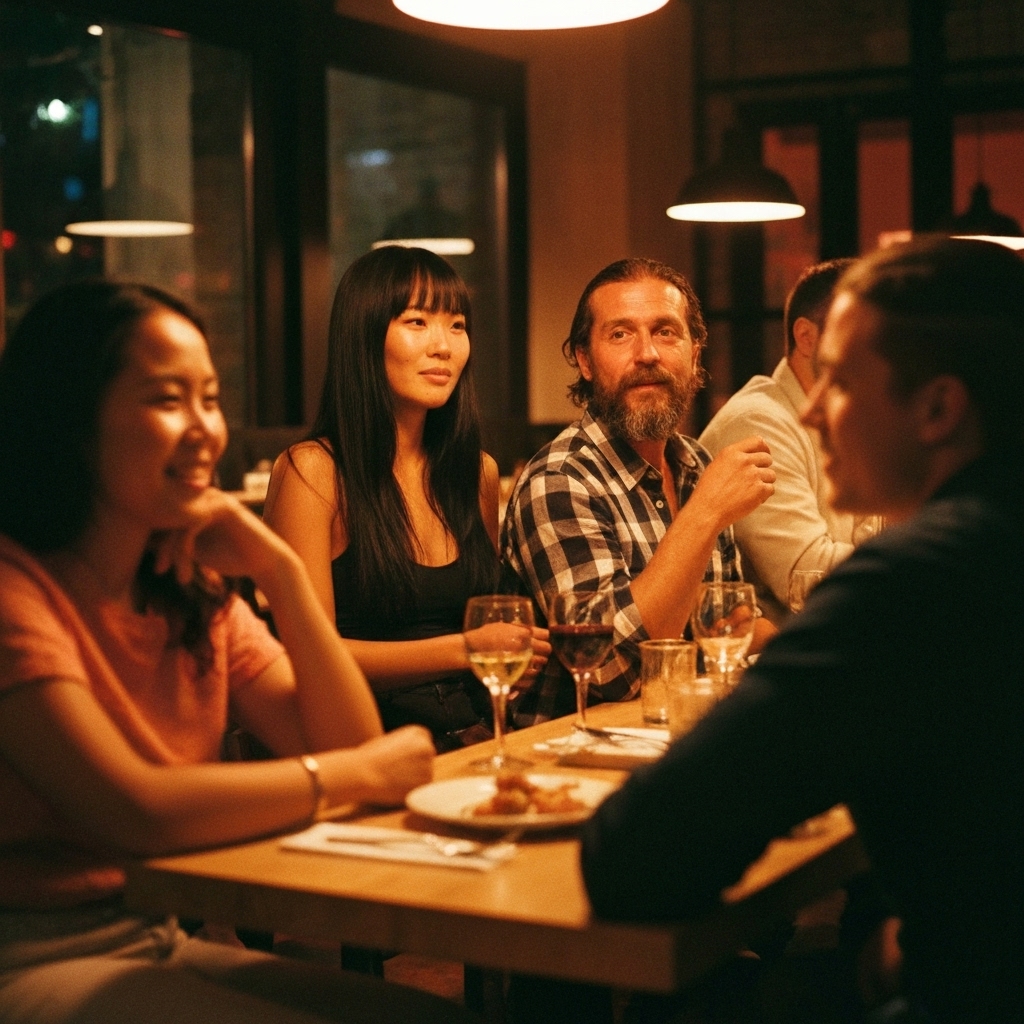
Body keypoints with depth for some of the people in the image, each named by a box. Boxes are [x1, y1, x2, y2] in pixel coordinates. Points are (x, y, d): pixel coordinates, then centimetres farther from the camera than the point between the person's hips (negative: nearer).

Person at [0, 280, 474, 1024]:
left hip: (164, 941, 8)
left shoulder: (195, 591, 10)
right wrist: (359, 774, -13)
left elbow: (348, 745, 5)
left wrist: (280, 570, -7)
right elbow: (136, 812, -26)